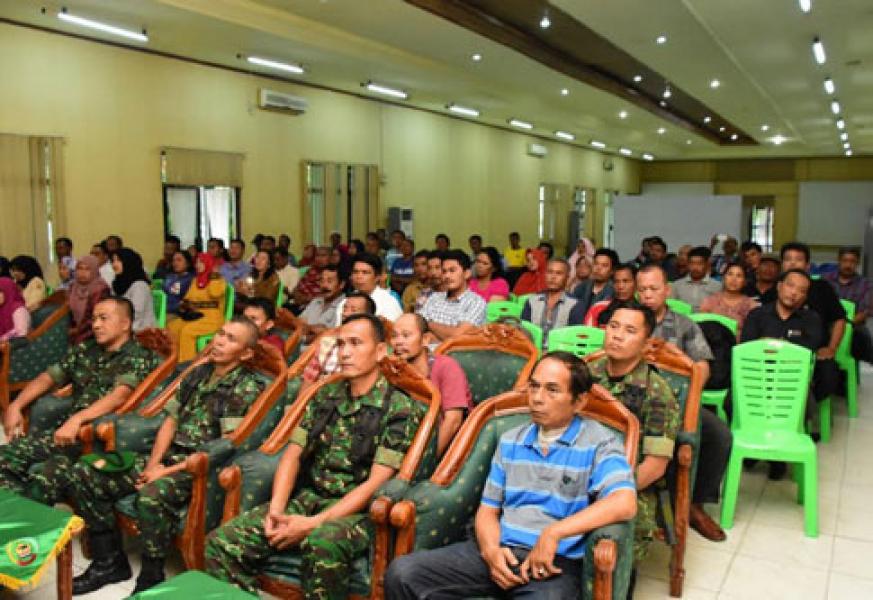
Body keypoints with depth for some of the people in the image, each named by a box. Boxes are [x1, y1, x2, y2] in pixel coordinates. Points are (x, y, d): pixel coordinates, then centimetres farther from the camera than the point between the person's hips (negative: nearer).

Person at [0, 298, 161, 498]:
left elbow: (119, 395, -19)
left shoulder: (138, 357, -4)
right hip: (66, 428, 7)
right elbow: (47, 378, 22)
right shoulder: (84, 350, 19)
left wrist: (77, 419, -29)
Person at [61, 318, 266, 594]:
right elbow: (170, 420, 14)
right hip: (167, 456, 8)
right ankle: (109, 561, 9)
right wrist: (153, 463, -3)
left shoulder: (248, 387, -9)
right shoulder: (198, 373, 12)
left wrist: (167, 471, -15)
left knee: (151, 496, -37)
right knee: (82, 475, -2)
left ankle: (150, 580, -13)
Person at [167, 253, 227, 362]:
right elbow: (188, 298, 22)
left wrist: (213, 277, -16)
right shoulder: (196, 280, 17)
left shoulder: (218, 279, -4)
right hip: (195, 316, 7)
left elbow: (215, 294, -24)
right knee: (171, 327, -14)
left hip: (212, 319, -7)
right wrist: (184, 305, 1)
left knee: (187, 331, -29)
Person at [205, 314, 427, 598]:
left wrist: (313, 524, -19)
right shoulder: (325, 396, 12)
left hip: (357, 512, -5)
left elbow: (376, 482, -13)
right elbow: (293, 454, 9)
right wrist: (276, 508, -9)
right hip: (307, 499, 5)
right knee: (222, 542, -15)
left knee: (322, 544, -39)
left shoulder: (400, 408, -7)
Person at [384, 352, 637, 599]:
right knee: (402, 574, -15)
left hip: (556, 562, -4)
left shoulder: (600, 442, -2)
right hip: (499, 550, 5)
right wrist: (490, 550, -6)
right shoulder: (510, 440, 15)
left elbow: (625, 503, -20)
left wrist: (553, 533, -22)